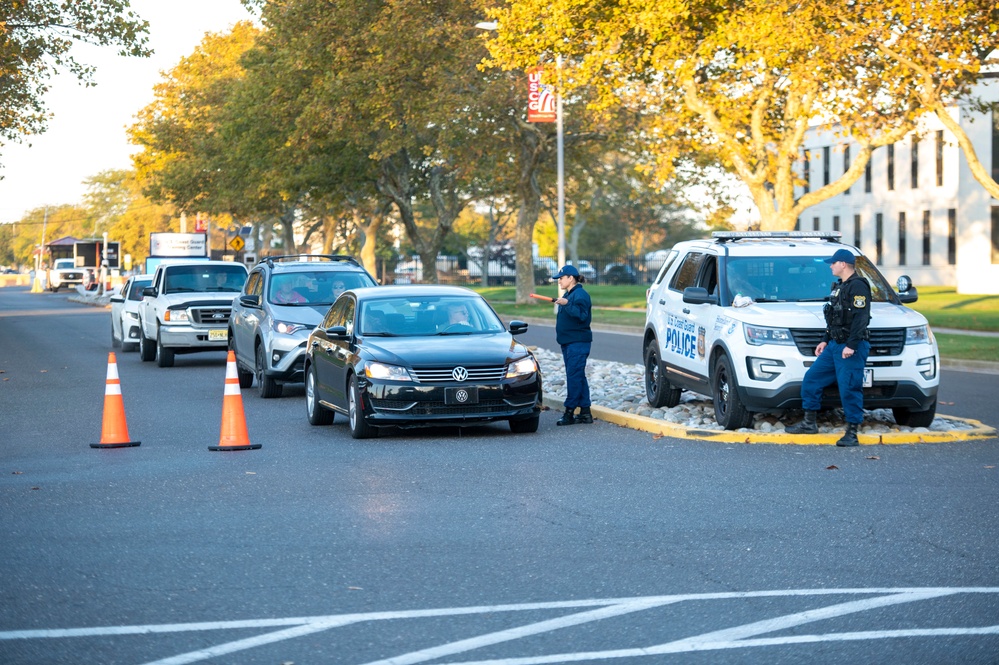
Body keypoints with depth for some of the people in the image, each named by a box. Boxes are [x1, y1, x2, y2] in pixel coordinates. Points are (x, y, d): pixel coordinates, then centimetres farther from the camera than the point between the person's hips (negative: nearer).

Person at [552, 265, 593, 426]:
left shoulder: (580, 295, -12)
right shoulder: (568, 295, 19)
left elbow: (581, 315, -25)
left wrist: (566, 304, -33)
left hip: (578, 342, -11)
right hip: (568, 342, 11)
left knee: (574, 376, -10)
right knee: (578, 377, 10)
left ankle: (570, 411, -11)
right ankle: (585, 412, 12)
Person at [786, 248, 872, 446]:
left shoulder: (858, 286, -13)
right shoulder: (839, 286, 19)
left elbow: (860, 318, -21)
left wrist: (851, 345, -26)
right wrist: (825, 340, 23)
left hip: (851, 349, -10)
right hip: (834, 346, 10)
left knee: (850, 389, -7)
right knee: (811, 378, 10)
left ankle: (852, 433, -1)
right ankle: (809, 422, 20)